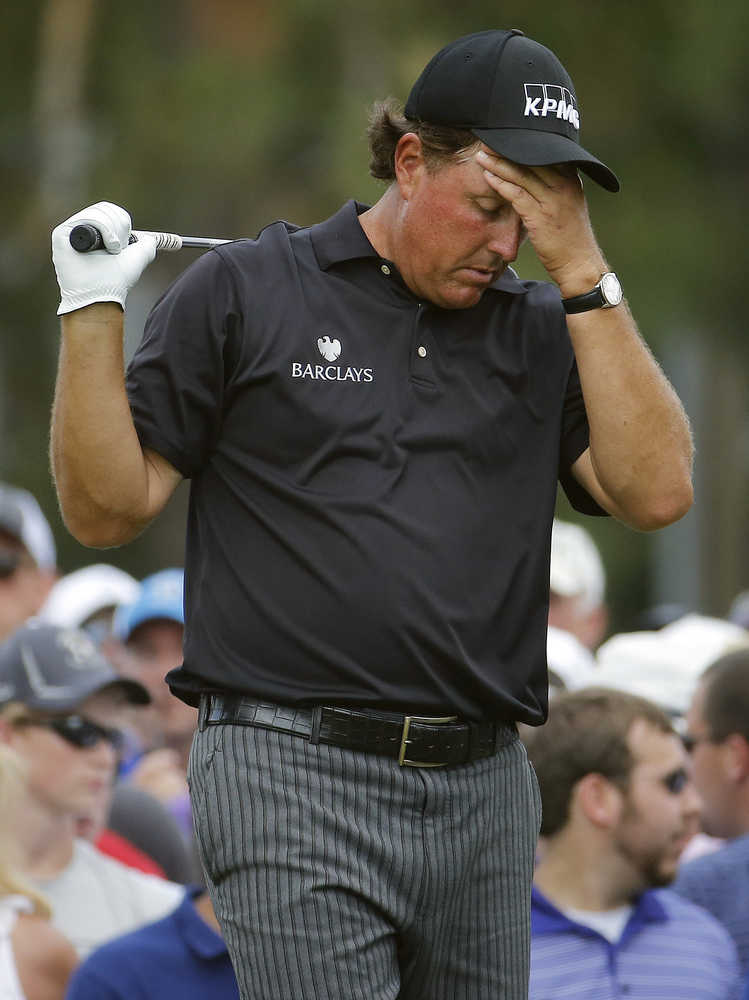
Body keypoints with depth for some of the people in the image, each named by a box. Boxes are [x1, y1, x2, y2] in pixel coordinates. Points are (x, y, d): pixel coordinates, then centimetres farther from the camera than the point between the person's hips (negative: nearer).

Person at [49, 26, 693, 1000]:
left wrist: (581, 269, -3)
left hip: (484, 794, 4)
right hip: (297, 783, -4)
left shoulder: (541, 330, 13)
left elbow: (657, 490, -2)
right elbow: (105, 509, 5)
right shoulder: (241, 292, 5)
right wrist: (92, 315, -8)